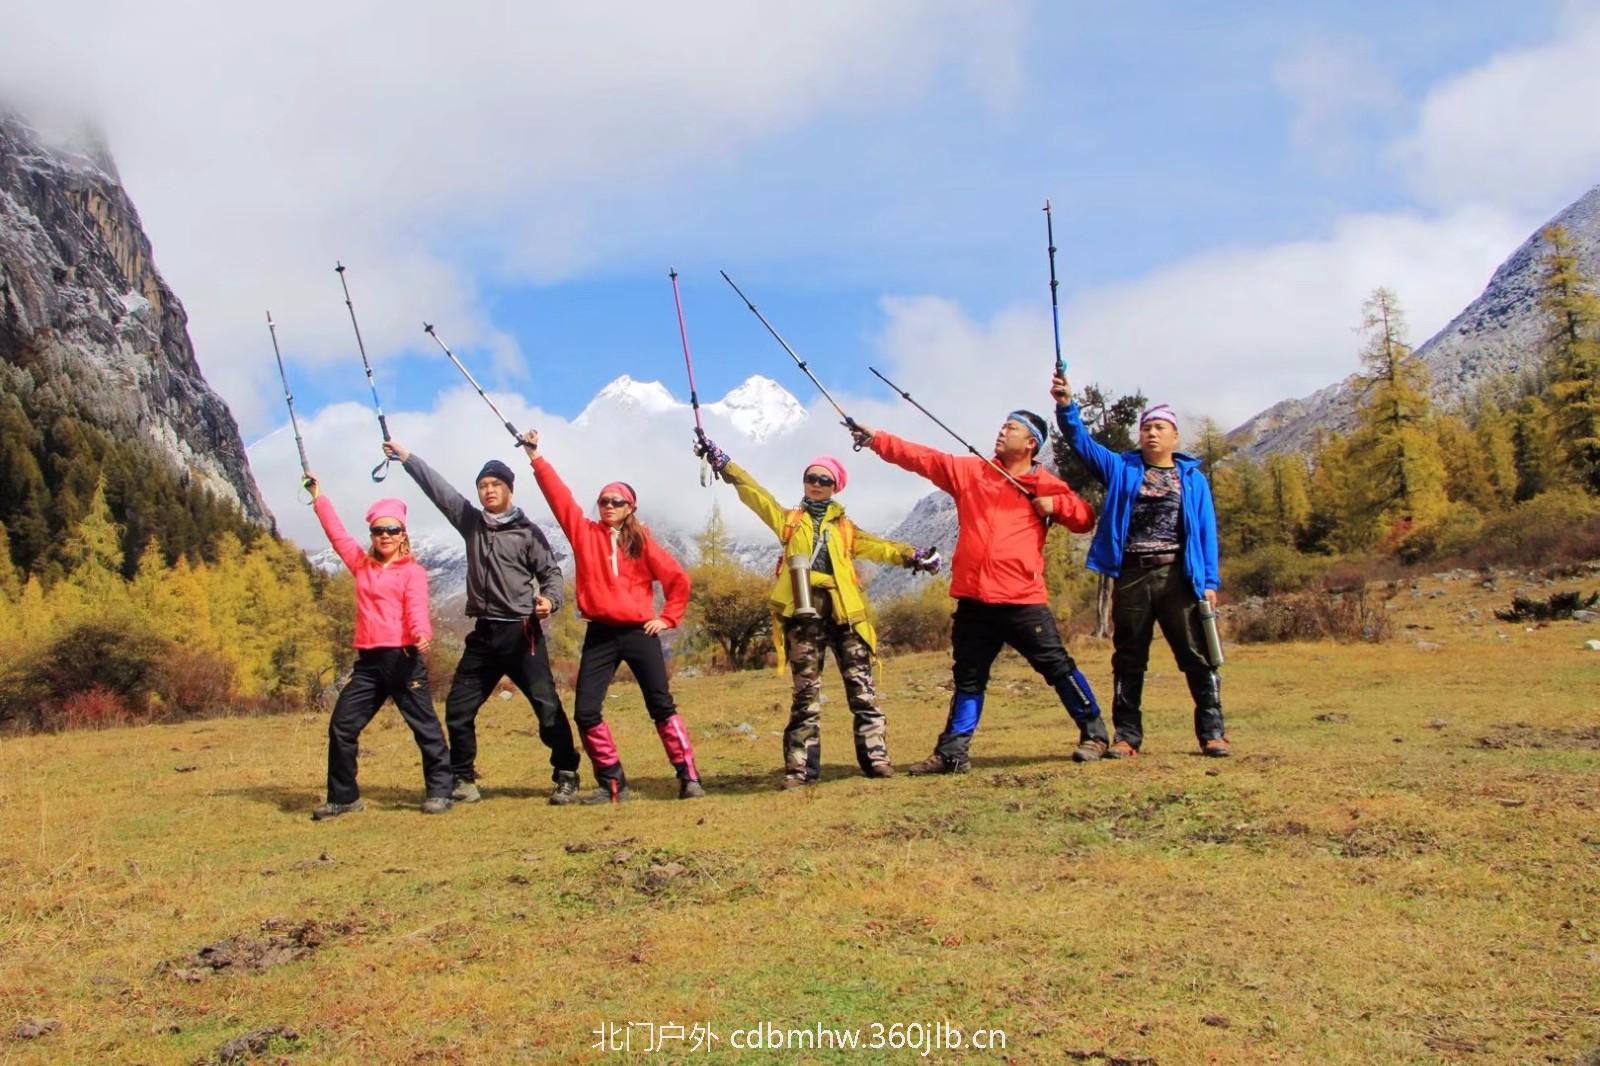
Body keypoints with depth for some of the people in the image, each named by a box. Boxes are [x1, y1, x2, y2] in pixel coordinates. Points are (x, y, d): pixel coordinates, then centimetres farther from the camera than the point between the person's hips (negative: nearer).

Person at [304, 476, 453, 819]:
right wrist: (318, 497, 24)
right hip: (368, 660, 6)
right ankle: (343, 797, 18)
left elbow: (417, 607, -16)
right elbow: (337, 533, 22)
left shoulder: (412, 571, -1)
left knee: (424, 726, -2)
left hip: (403, 657, -6)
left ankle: (438, 792, 8)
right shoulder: (362, 565, 16)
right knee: (341, 727, 6)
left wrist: (422, 634, -35)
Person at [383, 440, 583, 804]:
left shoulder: (527, 531, 0)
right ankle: (463, 778, 20)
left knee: (547, 706, -9)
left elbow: (551, 572, 0)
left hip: (522, 632, -5)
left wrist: (549, 599, -20)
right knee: (458, 708, 7)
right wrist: (406, 456, 11)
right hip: (484, 633, 5)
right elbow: (437, 488, 11)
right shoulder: (471, 522, 10)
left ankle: (566, 776, 1)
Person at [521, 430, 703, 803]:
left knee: (662, 706, 0)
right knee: (586, 711, -4)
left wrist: (668, 618, 3)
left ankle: (689, 778, 4)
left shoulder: (641, 541, 4)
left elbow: (677, 578, 8)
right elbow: (558, 495, 0)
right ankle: (612, 782, 8)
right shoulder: (585, 533, 6)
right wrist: (534, 456, -4)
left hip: (639, 633, -2)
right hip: (600, 635, 2)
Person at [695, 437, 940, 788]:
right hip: (803, 612, -1)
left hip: (844, 610, 1)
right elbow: (753, 492, 11)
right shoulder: (788, 520, 18)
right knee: (806, 692, 0)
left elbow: (879, 547, 8)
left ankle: (875, 757, 1)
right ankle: (801, 767, 2)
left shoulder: (846, 528, 19)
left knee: (861, 687, -2)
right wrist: (721, 461, 2)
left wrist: (912, 556, -10)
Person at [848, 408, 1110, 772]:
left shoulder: (1047, 484, 5)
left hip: (1023, 600, -3)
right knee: (968, 679, 11)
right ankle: (953, 752, 17)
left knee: (1057, 667, 0)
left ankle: (1094, 733, 15)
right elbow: (921, 458, 3)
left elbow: (1085, 518, 9)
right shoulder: (969, 470, 8)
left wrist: (1055, 504, -8)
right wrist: (876, 439, -5)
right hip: (974, 599, 3)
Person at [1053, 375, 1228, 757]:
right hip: (1131, 577, 1)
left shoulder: (1193, 478, 10)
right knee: (1128, 660, 5)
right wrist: (1066, 407, -19)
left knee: (1197, 655, -4)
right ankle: (1127, 736, 11)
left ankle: (1212, 732, 4)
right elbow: (1082, 441, -1)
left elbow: (1207, 531, 6)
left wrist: (1210, 582, -2)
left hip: (1178, 577, -1)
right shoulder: (1122, 469, 11)